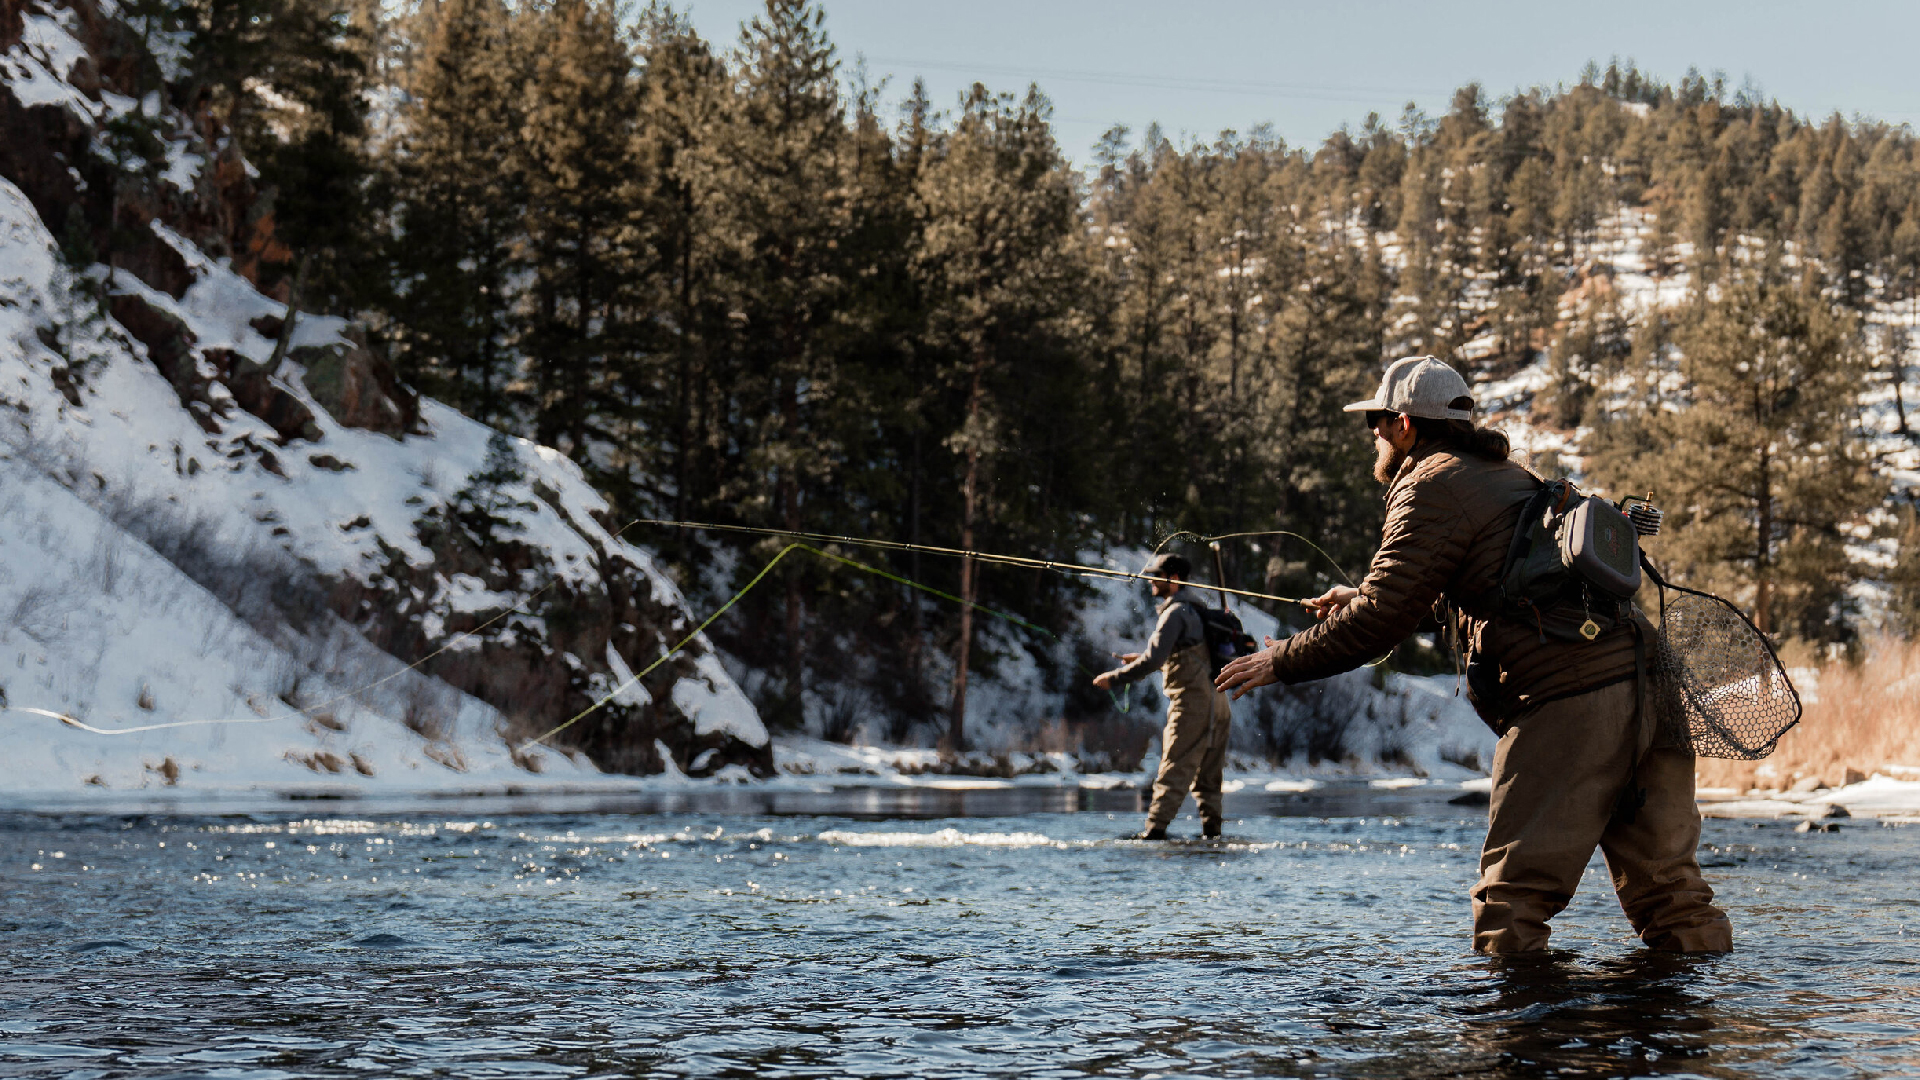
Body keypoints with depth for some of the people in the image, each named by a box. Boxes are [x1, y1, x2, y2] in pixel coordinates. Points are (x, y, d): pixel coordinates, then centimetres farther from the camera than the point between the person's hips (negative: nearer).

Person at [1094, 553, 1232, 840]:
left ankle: (1154, 830, -18)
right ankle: (1212, 831, 10)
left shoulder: (1175, 612, -10)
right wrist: (1143, 659, 26)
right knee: (1207, 773, 11)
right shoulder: (1194, 611, 20)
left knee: (1173, 771, -13)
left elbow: (1154, 660, -19)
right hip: (1216, 701, 9)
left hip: (1191, 700, -9)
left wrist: (1114, 678, -12)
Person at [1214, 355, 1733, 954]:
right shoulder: (1508, 476, 27)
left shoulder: (1432, 485, -1)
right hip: (1644, 690, 9)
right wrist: (1362, 596, 50)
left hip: (1564, 706, -9)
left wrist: (1282, 660, 5)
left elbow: (1380, 619, -7)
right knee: (1669, 889, 8)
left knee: (1510, 908, -4)